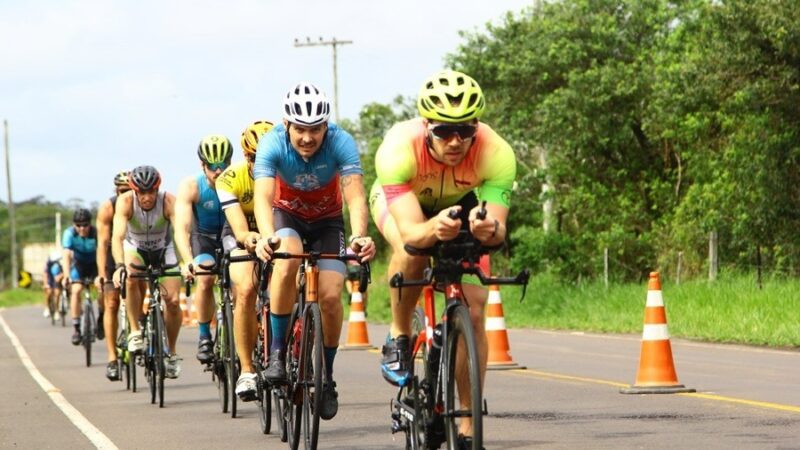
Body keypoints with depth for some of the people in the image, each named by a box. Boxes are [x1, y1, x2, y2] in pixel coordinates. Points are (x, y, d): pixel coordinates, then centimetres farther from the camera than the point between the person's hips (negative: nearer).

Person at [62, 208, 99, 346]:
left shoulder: (96, 233, -28)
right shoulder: (69, 234, -25)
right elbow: (66, 255, -34)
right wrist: (66, 276, -47)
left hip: (94, 264, -1)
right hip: (78, 264, 1)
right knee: (76, 290, -21)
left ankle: (100, 319, 2)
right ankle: (76, 328, -13)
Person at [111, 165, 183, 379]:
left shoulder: (168, 201, -30)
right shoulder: (125, 201, -30)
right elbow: (118, 236, -41)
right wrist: (120, 266, -57)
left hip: (163, 249, 1)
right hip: (135, 248, -1)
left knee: (173, 301, -12)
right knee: (131, 278, -34)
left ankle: (171, 352, 11)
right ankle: (135, 332, -20)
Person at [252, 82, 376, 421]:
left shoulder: (340, 142, -29)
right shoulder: (272, 144, -28)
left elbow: (355, 196, -38)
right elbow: (263, 197, -39)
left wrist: (360, 236, -58)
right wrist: (266, 237, -60)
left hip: (327, 220, 1)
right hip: (287, 215, -1)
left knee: (331, 296, -16)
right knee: (287, 262, -34)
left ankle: (327, 376, 6)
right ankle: (277, 352, -19)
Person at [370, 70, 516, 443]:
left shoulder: (495, 153, -37)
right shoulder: (399, 148, -41)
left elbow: (499, 230, -41)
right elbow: (410, 232, -47)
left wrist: (489, 229, -64)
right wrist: (434, 229, -69)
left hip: (460, 203, 2)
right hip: (397, 199, -2)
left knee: (473, 312, -10)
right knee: (411, 253, -36)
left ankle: (468, 428, 1)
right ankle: (399, 338, -9)